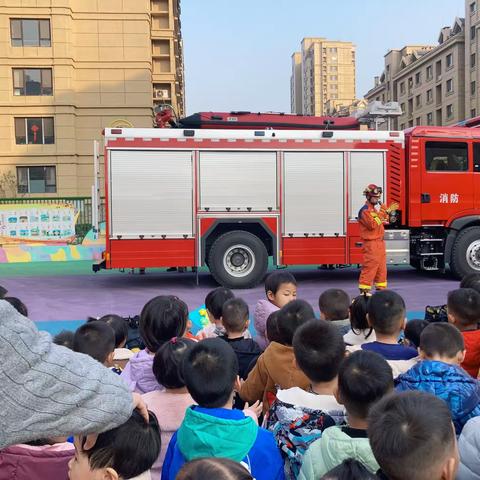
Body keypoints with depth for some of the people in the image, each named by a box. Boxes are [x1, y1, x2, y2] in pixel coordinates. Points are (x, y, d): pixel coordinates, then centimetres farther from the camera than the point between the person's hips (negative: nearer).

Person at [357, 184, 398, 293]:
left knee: (382, 265, 14)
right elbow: (372, 225, -22)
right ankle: (364, 289, -6)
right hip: (371, 243, -9)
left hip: (380, 241, 9)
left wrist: (388, 211, 5)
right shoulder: (365, 210, -14)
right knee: (370, 266, -10)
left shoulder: (379, 206, 13)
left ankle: (381, 287, 24)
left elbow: (385, 219, 22)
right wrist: (378, 213, -17)